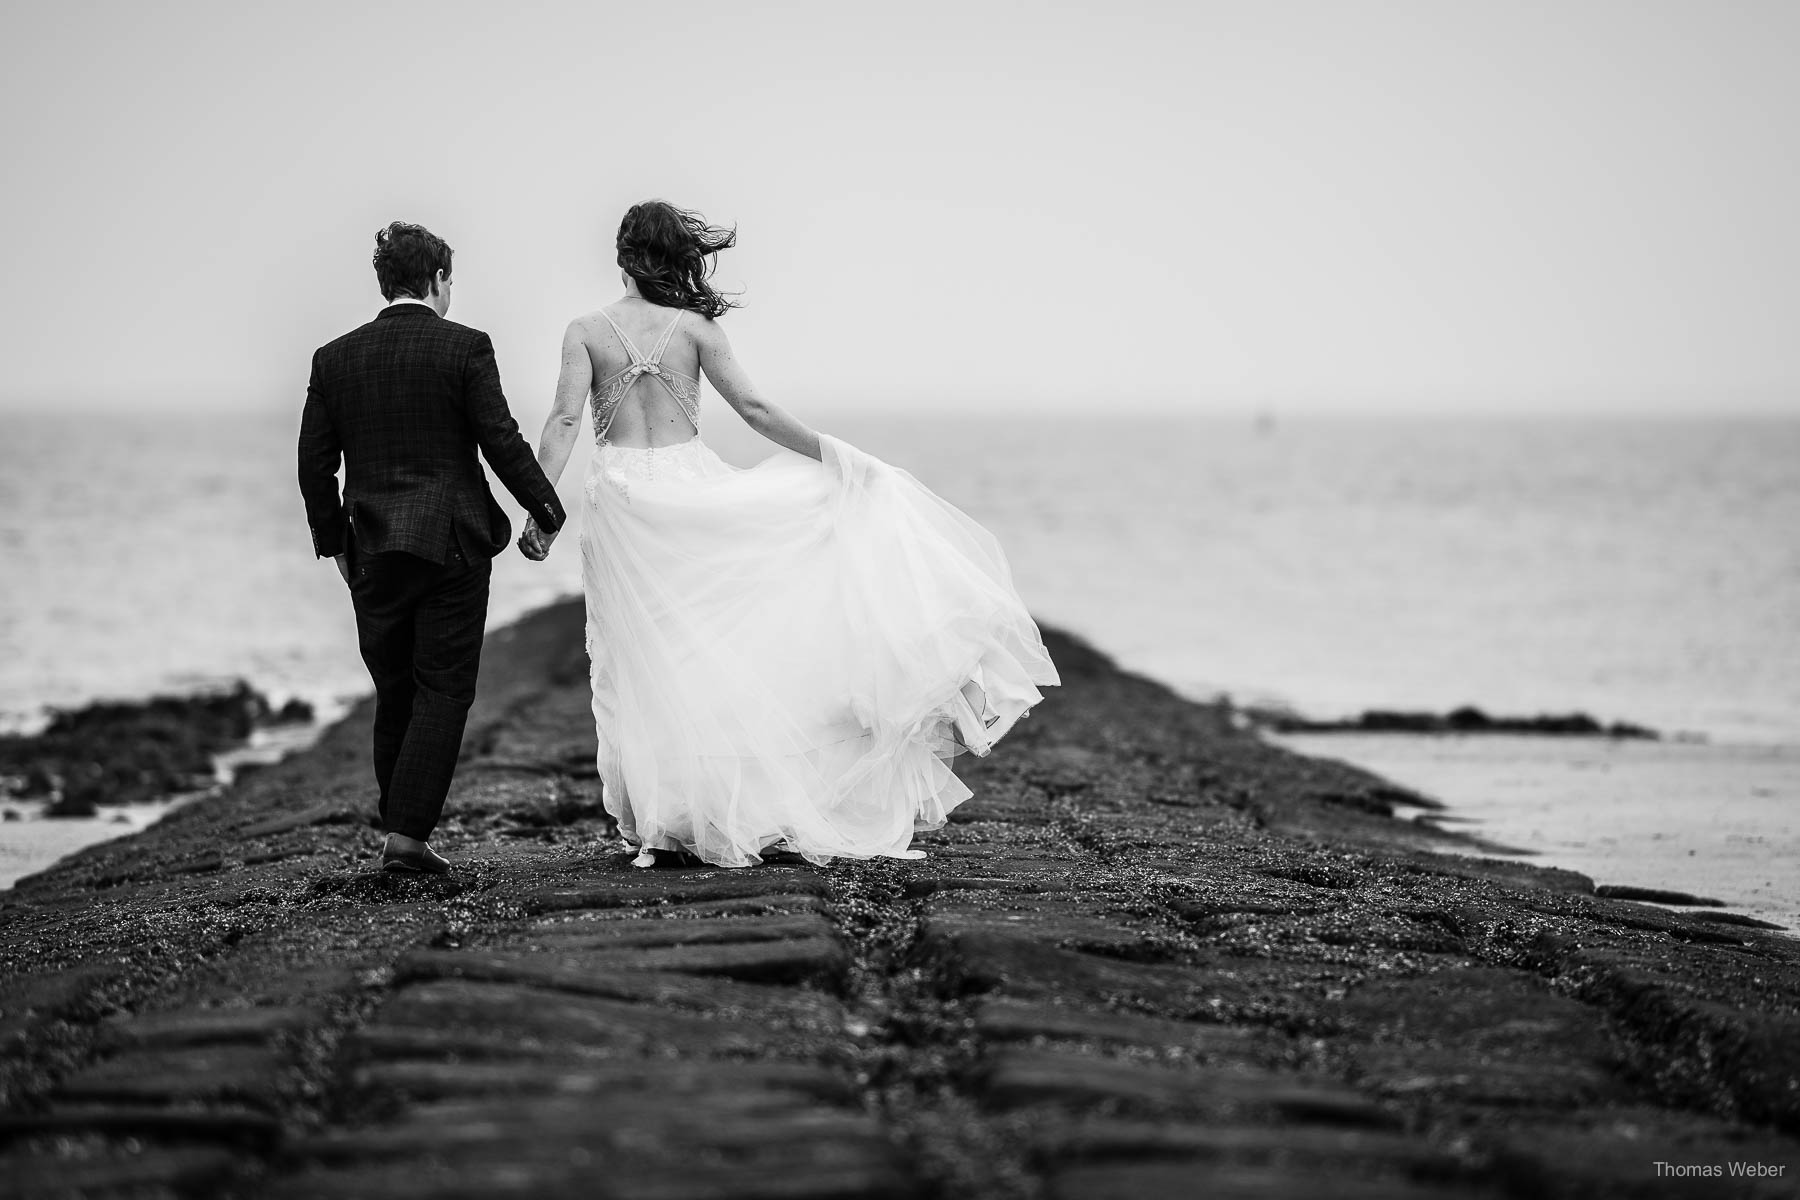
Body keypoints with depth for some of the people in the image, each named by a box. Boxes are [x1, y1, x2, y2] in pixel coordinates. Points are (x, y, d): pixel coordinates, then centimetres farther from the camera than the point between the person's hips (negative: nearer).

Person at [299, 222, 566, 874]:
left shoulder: (334, 358, 4)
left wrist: (333, 540, 17)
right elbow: (503, 442, -9)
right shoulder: (464, 347, -7)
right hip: (452, 545, -4)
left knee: (394, 692, 15)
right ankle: (408, 833, -6)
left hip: (372, 551, 4)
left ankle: (399, 821, 19)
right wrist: (546, 510, 4)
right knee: (443, 692, 1)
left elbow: (314, 464, 6)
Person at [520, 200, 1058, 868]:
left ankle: (656, 822, 4)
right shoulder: (695, 328, -2)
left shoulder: (586, 332, -1)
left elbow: (564, 422, -10)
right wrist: (837, 456, 3)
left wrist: (540, 507, -11)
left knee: (642, 660, 4)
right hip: (689, 482, 0)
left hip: (619, 497, 0)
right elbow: (754, 409, -4)